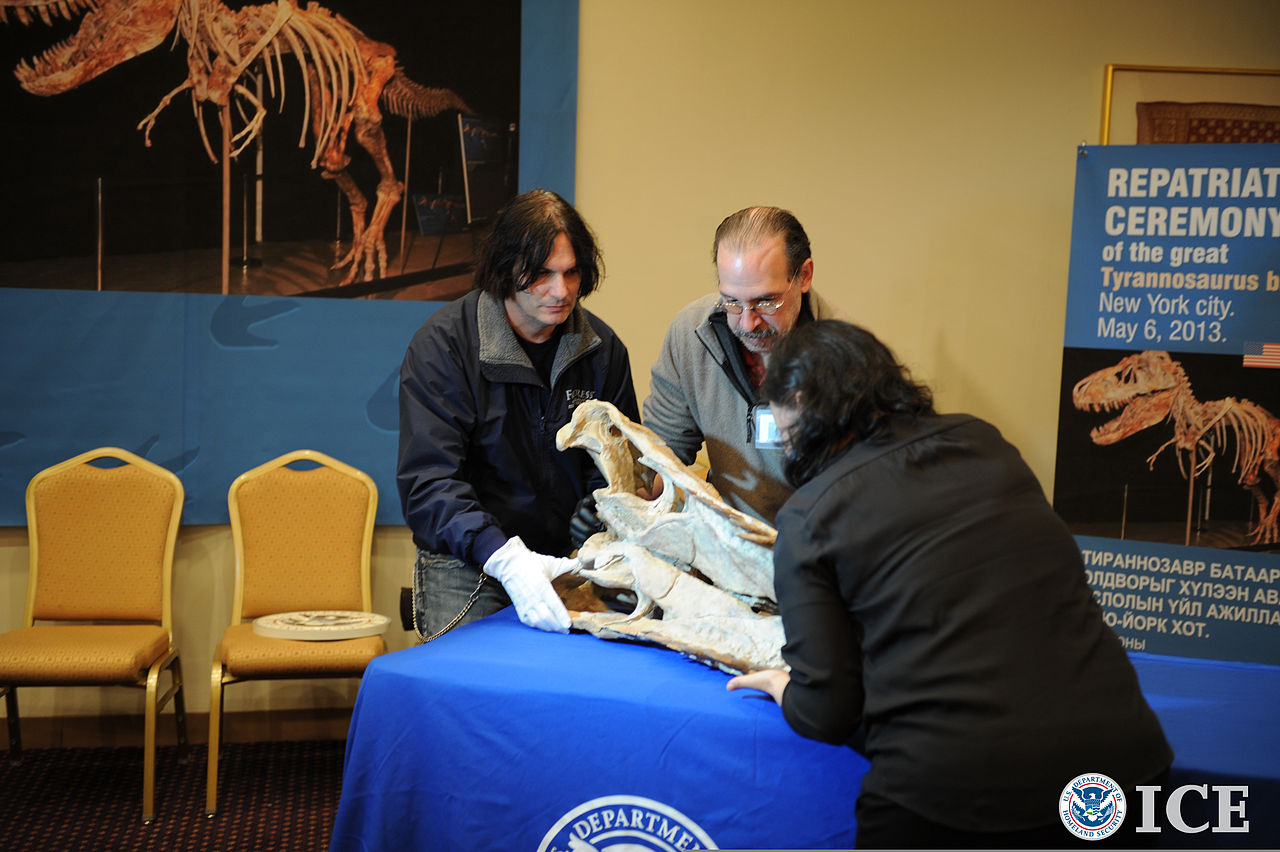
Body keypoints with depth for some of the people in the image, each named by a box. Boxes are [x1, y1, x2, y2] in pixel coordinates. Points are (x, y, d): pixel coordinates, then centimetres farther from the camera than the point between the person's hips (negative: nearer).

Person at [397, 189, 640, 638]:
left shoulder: (603, 348, 3)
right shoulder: (442, 343, -10)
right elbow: (428, 480, -18)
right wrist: (507, 559, -32)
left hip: (568, 560, 3)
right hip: (467, 568, -3)